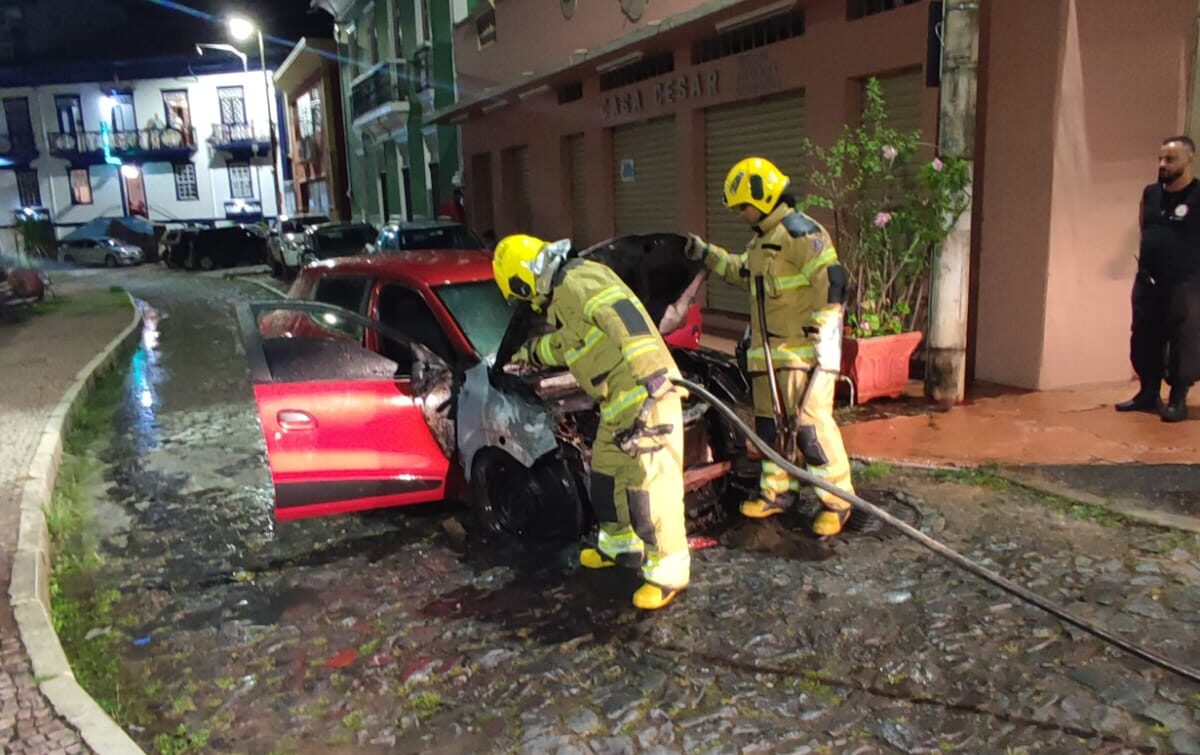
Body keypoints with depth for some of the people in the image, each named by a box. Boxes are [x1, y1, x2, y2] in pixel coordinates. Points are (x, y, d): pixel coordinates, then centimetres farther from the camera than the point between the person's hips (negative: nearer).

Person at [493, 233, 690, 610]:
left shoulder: (578, 281, -13)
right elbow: (566, 344, 39)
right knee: (605, 475, 22)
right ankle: (621, 545, 40)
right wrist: (530, 353, 52)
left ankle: (668, 573, 4)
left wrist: (650, 375, -34)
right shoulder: (564, 296, 20)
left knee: (647, 484, -8)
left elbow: (626, 318, -27)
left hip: (643, 394, -11)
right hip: (619, 400, 11)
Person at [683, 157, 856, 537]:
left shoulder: (800, 232, -14)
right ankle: (777, 491, 28)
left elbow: (832, 281, -21)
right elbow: (742, 271, 35)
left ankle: (837, 500, 3)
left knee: (810, 423, -9)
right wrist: (705, 253, 29)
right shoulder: (761, 240, 17)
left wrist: (824, 338, -22)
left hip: (802, 350, -10)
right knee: (770, 424, 15)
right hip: (767, 350, 10)